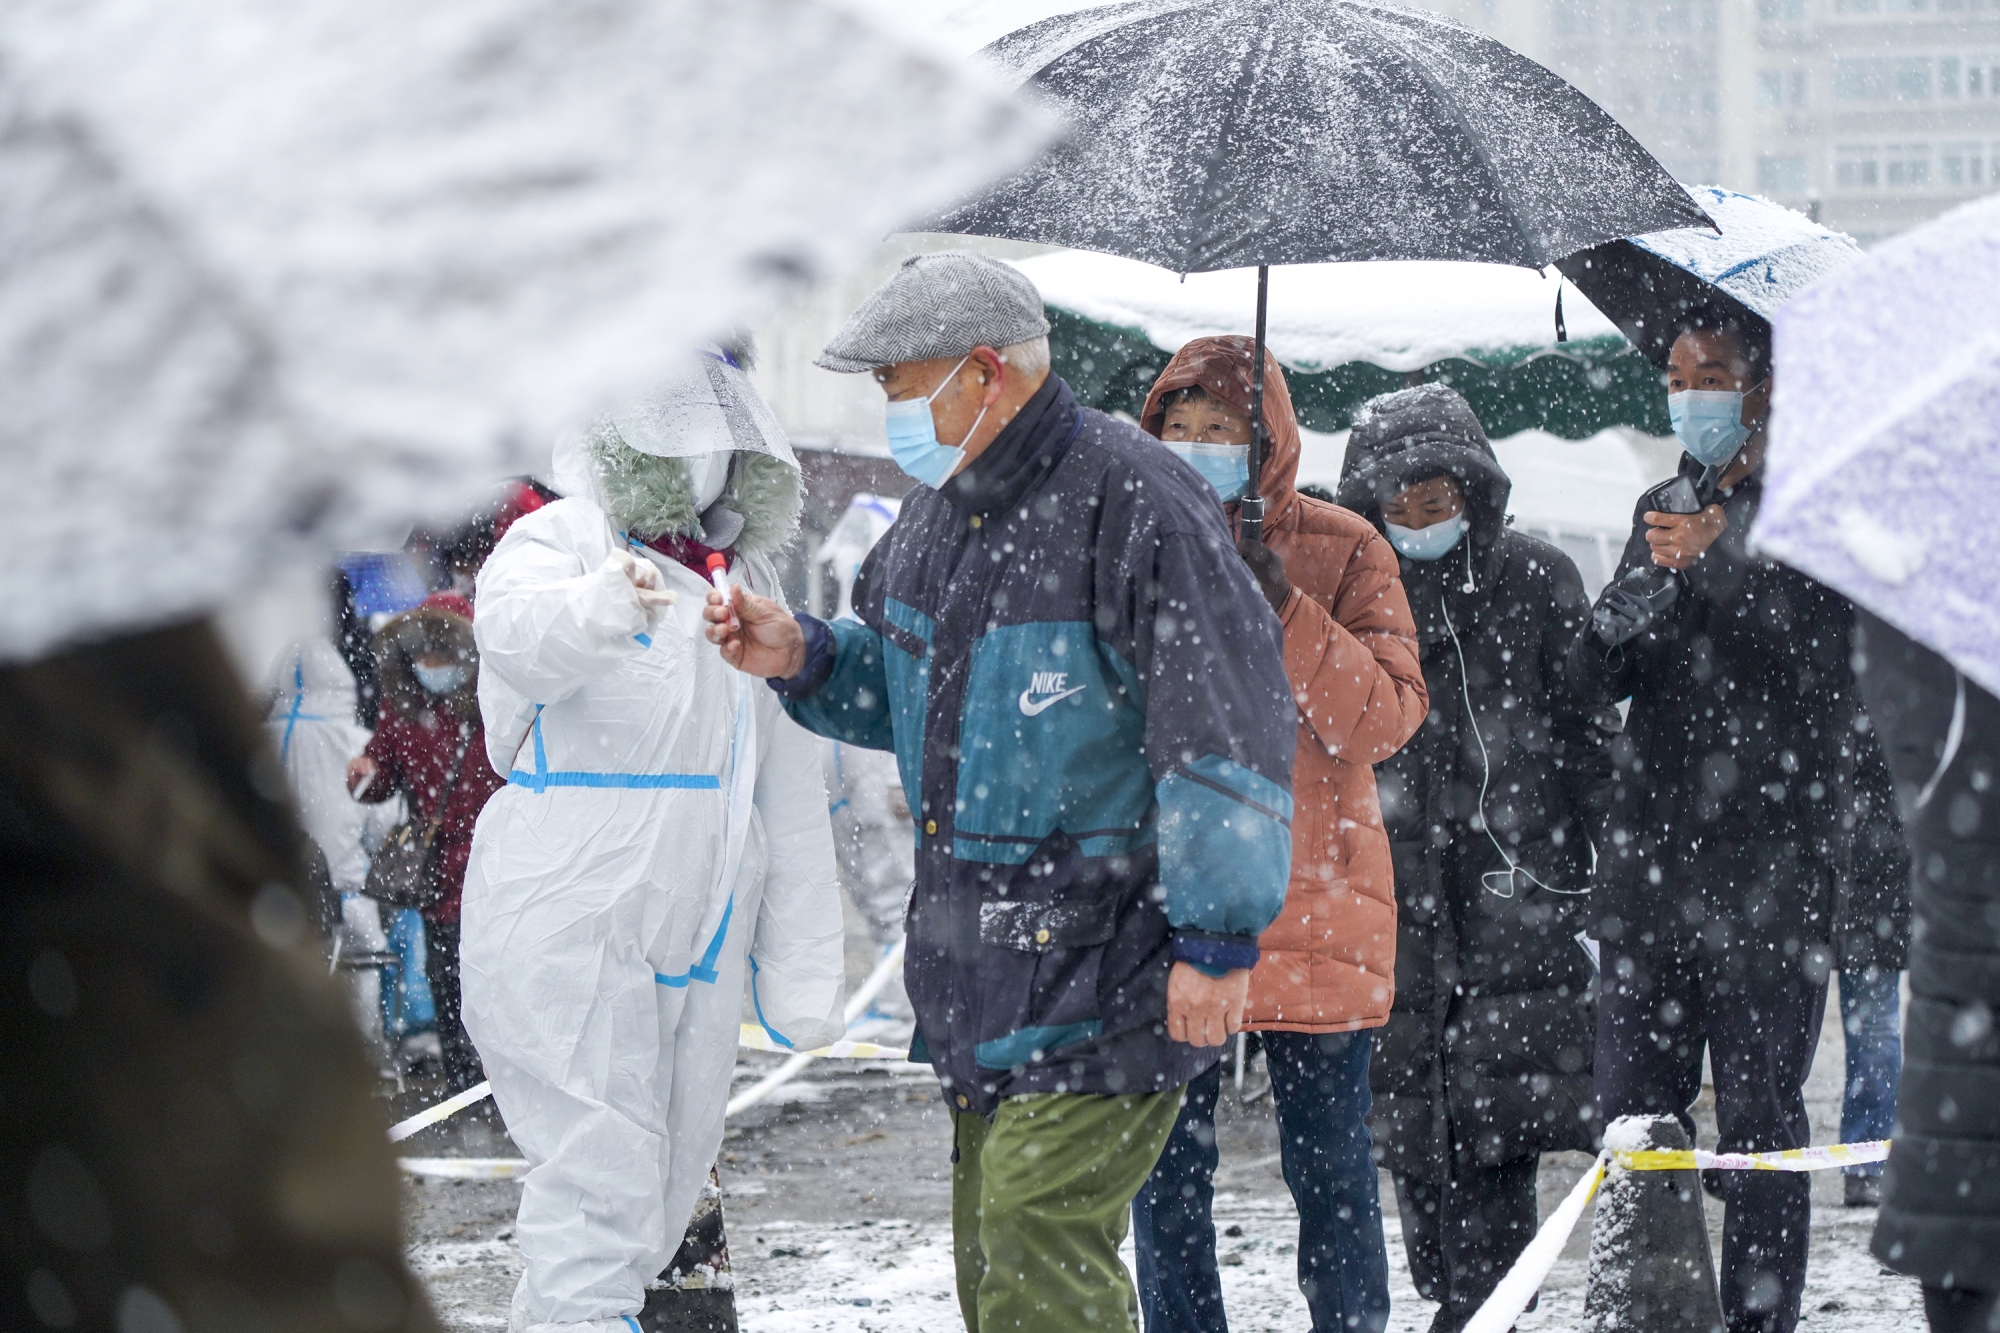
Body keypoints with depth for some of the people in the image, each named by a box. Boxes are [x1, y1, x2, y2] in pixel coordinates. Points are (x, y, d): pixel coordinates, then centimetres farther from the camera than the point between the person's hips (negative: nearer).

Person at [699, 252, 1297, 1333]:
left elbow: (1228, 729, -17)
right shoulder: (939, 509, 12)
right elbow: (900, 693, 28)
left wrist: (1216, 940, -18)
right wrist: (803, 660, 6)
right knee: (992, 1246, 12)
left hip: (1105, 955, -9)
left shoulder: (1133, 502, -16)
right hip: (977, 959, 9)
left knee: (1039, 1228, -15)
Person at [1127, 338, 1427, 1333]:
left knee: (1328, 1167, 3)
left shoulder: (1340, 551, 1)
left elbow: (1386, 719, -9)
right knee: (1167, 1171, 4)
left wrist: (1287, 613, -17)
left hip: (1312, 907, -2)